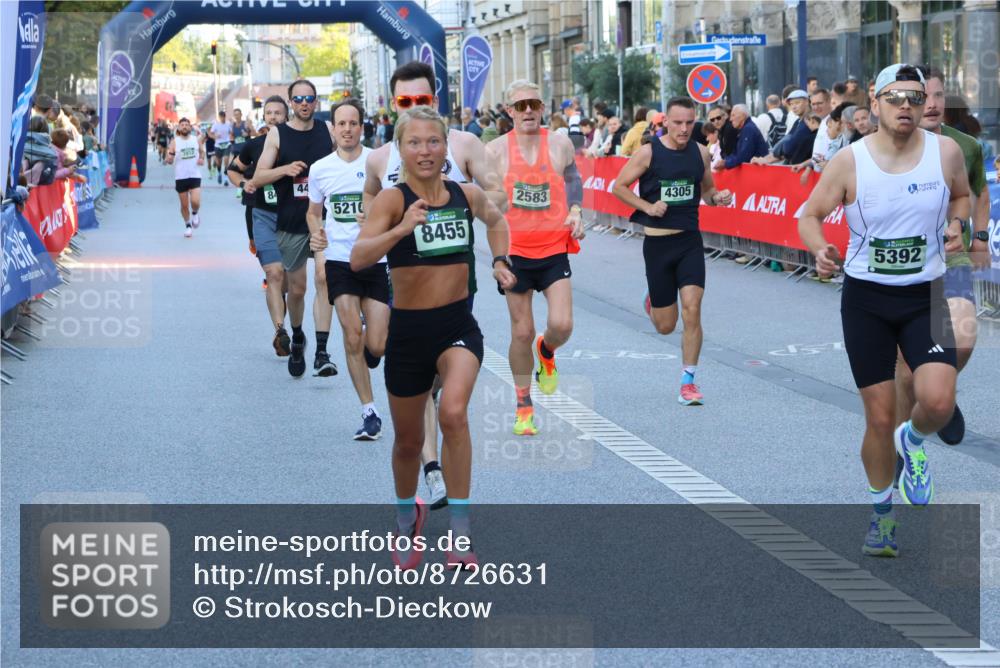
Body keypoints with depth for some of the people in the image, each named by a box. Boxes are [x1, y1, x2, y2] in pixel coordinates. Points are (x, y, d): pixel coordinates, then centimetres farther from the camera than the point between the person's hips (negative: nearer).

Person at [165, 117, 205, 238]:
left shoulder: (196, 140, 2)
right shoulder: (174, 142, -5)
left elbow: (202, 151, 21)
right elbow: (169, 161, -7)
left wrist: (202, 159, 0)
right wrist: (170, 157, -30)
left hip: (195, 176, 0)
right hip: (180, 177, 0)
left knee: (196, 202, -16)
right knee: (184, 205, 8)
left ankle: (194, 214, 17)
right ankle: (188, 225, 29)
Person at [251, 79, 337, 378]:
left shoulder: (328, 130, 4)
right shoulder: (277, 134, 0)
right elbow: (258, 178, -5)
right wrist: (285, 169, -21)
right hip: (290, 222, 0)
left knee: (323, 277, -18)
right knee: (296, 288, 9)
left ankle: (321, 354, -20)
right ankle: (297, 339, 38)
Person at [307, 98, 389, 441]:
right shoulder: (320, 169, 6)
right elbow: (313, 211, 21)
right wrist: (316, 232, -1)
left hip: (378, 261, -1)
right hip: (340, 260, 1)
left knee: (376, 346, -3)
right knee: (352, 335, -10)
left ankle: (365, 352, 36)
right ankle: (369, 411, -1)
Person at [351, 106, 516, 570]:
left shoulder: (468, 196, -1)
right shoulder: (392, 200, -12)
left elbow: (495, 219, 25)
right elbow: (358, 258, -29)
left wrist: (499, 261, 10)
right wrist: (401, 229, -43)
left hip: (459, 326, 1)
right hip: (408, 330, -1)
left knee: (454, 413, -27)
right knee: (408, 441, 15)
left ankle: (460, 531, -18)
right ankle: (406, 516, 46)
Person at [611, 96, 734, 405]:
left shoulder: (700, 152, 3)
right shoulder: (649, 153, -8)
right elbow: (619, 187, -2)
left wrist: (717, 197, -6)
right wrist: (647, 206, -16)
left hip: (690, 241, 2)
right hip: (658, 243, -2)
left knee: (692, 309, -13)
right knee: (666, 325, 5)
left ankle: (688, 382, -2)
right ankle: (653, 303, 44)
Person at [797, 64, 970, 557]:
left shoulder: (945, 152, -5)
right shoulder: (849, 161, -9)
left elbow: (962, 196, 15)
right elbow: (810, 215, 0)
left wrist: (956, 225, -6)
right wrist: (820, 249, -20)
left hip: (924, 296, 1)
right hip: (866, 298, -1)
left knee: (937, 401, -20)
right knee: (880, 418, 2)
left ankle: (913, 442, 17)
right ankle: (881, 510, 26)